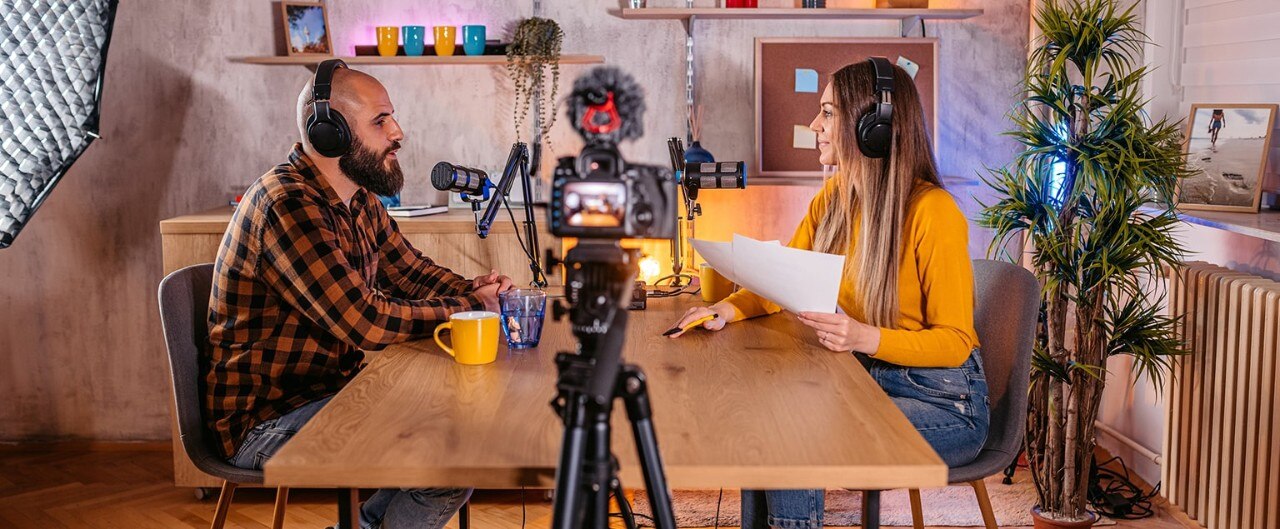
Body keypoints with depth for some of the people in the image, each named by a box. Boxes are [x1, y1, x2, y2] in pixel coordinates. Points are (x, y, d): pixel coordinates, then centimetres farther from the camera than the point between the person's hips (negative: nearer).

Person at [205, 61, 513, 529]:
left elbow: (409, 270, 17)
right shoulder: (287, 205, -23)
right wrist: (469, 308, -16)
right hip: (264, 421, -10)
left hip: (332, 388, 10)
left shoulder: (359, 199, 7)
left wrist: (475, 289, -5)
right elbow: (364, 322, -28)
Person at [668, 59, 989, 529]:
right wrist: (730, 308, -12)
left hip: (943, 401, -6)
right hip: (864, 380, 6)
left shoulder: (933, 212, -19)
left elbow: (954, 342, -16)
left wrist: (866, 337, -32)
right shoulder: (833, 198, 4)